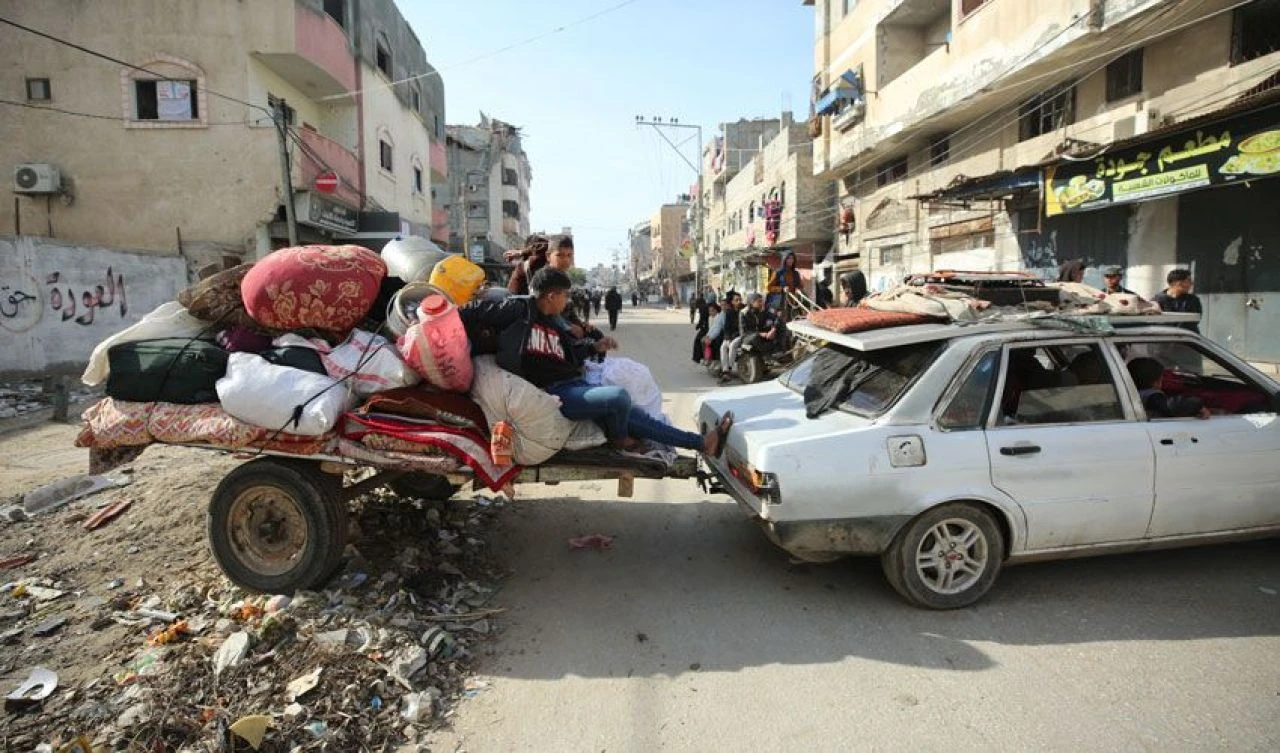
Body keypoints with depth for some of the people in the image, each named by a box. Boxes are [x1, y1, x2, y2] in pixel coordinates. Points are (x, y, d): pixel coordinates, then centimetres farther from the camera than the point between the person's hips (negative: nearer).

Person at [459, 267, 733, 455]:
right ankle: (618, 438, 5)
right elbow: (469, 313, -10)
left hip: (575, 385, 9)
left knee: (632, 415, 6)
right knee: (619, 397, -28)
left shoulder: (554, 321, 18)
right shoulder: (518, 309, -8)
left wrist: (594, 347, 14)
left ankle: (703, 443, 9)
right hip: (554, 394, -9)